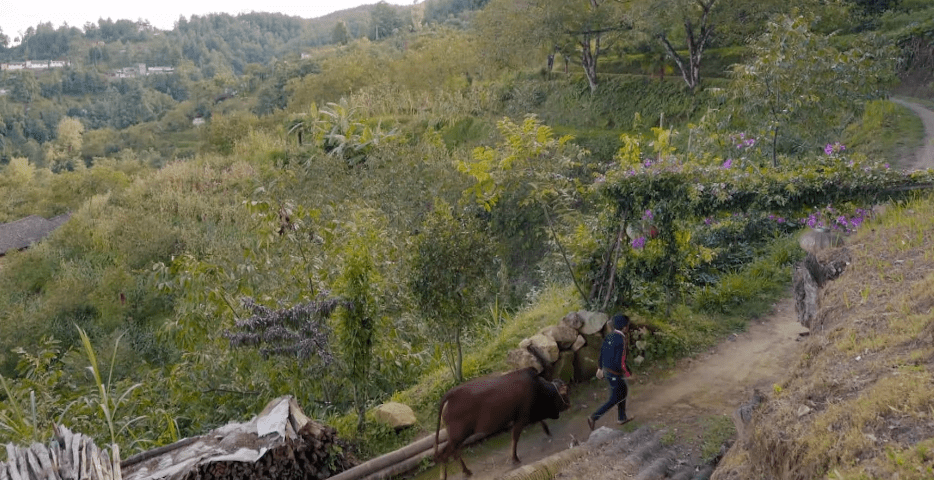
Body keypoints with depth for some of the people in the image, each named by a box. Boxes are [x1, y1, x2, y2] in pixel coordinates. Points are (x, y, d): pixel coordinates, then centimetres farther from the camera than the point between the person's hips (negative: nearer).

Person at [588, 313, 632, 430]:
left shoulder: (609, 337, -3)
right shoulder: (621, 342, -29)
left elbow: (601, 353, 7)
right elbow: (620, 363, -30)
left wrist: (600, 368, 20)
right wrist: (628, 375, -14)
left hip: (606, 371, 8)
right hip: (615, 375, -8)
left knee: (624, 390, 26)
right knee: (614, 399, 8)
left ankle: (622, 417, 37)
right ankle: (594, 417, 4)